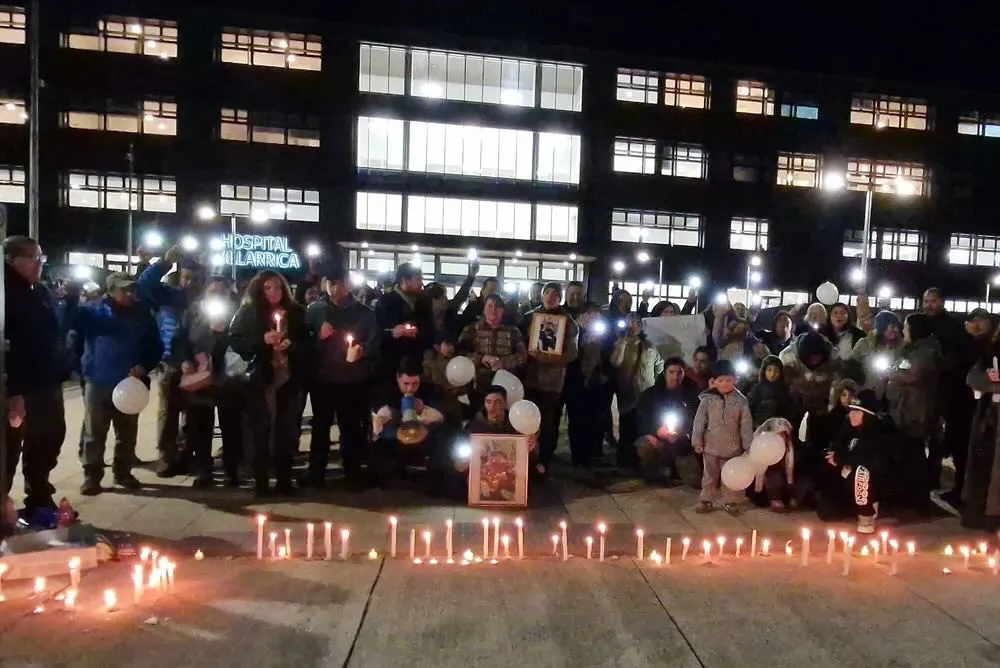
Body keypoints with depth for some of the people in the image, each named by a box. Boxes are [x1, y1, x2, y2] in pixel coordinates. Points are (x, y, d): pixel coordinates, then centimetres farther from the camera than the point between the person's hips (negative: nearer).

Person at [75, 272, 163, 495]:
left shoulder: (142, 313, 3)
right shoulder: (94, 311, -1)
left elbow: (156, 347, 5)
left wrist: (144, 366, -11)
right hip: (98, 383, -2)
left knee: (127, 433, 11)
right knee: (94, 433, 3)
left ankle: (123, 472, 24)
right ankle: (92, 476, 12)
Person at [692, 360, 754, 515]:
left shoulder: (741, 401, -7)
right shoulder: (707, 399, -9)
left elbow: (746, 425, -3)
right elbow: (699, 421, -5)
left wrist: (748, 445, -2)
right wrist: (697, 441, -6)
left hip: (733, 447, 0)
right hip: (711, 445, 0)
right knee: (710, 475, 13)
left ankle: (730, 502, 25)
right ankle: (706, 500, 24)